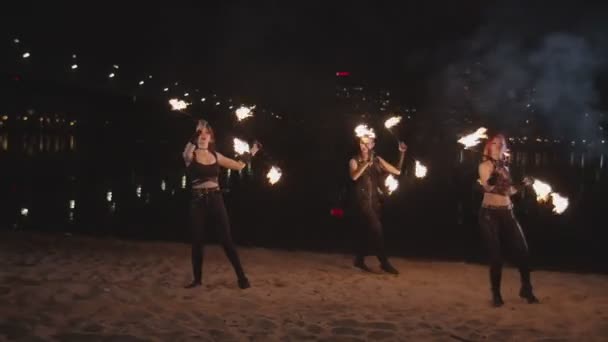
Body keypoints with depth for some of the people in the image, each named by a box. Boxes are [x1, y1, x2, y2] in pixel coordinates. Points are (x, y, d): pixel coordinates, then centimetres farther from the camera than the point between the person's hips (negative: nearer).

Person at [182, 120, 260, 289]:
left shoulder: (216, 155, 9)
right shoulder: (190, 155, -2)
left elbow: (238, 165, 17)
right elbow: (187, 150, -29)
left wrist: (252, 152, 18)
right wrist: (195, 134, -43)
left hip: (215, 200, 1)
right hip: (198, 201, -1)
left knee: (226, 240, -2)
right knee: (197, 241, 3)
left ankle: (241, 277, 3)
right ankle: (197, 279, 18)